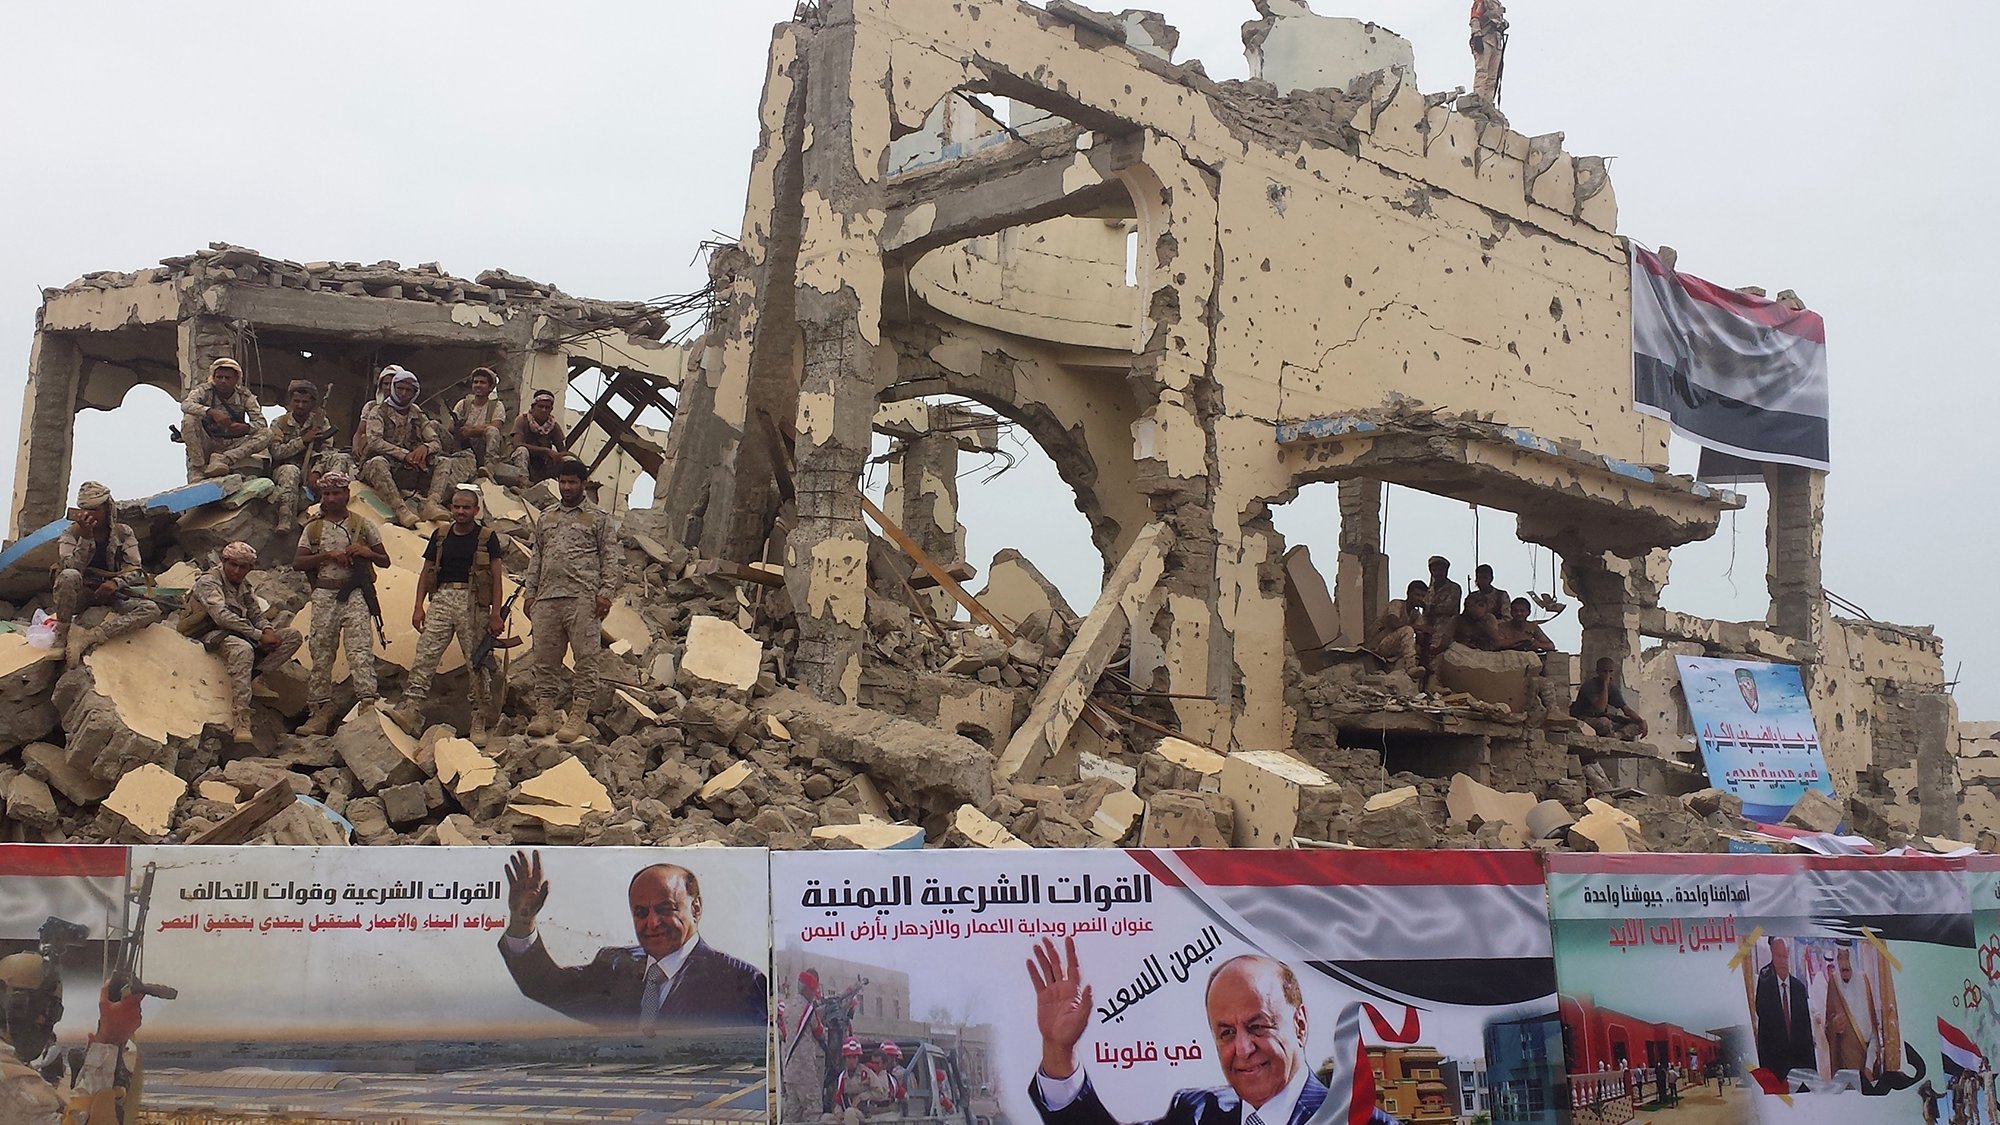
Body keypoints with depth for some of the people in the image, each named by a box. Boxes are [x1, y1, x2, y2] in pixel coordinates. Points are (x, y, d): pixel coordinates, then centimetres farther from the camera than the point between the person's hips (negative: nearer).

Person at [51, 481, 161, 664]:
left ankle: (87, 637, -38)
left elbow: (136, 570, -3)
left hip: (109, 595, 2)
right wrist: (86, 538, -25)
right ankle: (62, 637, -28)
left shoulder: (123, 533, 4)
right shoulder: (71, 533, 0)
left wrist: (116, 583, -23)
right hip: (80, 596, -2)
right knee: (69, 576, -38)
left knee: (151, 610, -27)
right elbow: (71, 568, -16)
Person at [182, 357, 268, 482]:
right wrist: (211, 412, -44)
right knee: (189, 418, -28)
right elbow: (186, 404, -27)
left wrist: (246, 428, -35)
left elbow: (261, 422, -11)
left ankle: (223, 459, -38)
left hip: (232, 446, 1)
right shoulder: (205, 390, -7)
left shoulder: (245, 395, -2)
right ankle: (197, 469, -28)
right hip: (206, 444, -1)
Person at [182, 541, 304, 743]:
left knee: (294, 636, -6)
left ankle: (253, 674, -24)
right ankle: (240, 722, -47)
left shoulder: (244, 586, 17)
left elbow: (257, 614, 17)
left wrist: (268, 630, -9)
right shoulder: (209, 581, -8)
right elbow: (222, 616, -22)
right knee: (243, 649, -42)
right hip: (212, 634, -8)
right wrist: (259, 635, -25)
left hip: (240, 633, 8)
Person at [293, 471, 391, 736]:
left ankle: (367, 702, -20)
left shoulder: (361, 525, 8)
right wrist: (328, 555, -9)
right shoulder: (313, 528, 12)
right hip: (324, 593, 3)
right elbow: (297, 563, 3)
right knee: (321, 651, 4)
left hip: (354, 593, -2)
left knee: (360, 647, -15)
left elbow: (385, 561, 12)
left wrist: (367, 552, -9)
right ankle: (321, 709, 11)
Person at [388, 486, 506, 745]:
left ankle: (478, 723, 4)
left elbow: (496, 578, 2)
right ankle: (412, 710, -16)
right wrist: (419, 606, 6)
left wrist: (495, 614, -6)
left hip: (473, 603, -3)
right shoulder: (440, 536, 15)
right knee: (425, 656, -10)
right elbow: (426, 573, 17)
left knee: (476, 663, -1)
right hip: (442, 599, 3)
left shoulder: (487, 539, 6)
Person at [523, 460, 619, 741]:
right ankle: (544, 713, 7)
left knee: (586, 657, -8)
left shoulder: (598, 518, 8)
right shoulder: (545, 518, 22)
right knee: (545, 658, 3)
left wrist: (605, 592, -9)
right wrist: (530, 592, 14)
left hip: (582, 598, -5)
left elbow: (609, 557, 2)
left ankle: (578, 717, -8)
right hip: (547, 598, 5)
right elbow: (536, 558, 23)